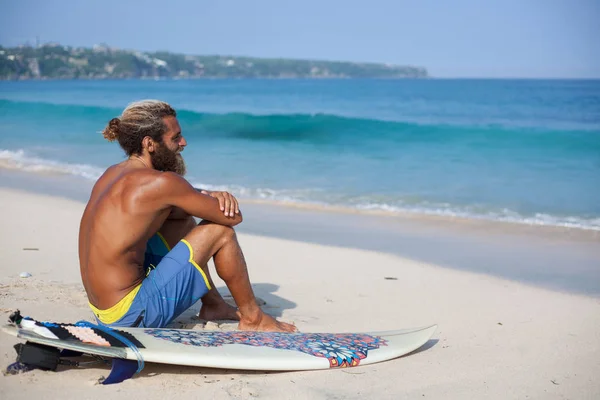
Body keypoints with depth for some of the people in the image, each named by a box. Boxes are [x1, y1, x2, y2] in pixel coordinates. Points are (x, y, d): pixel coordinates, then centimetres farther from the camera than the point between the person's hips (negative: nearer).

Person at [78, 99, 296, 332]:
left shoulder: (112, 174, 8)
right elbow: (233, 217, -12)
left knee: (182, 221, 21)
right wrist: (214, 198, 10)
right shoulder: (160, 182, -19)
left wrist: (211, 196, -1)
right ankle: (252, 317, 13)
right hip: (131, 315, -9)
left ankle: (213, 305, 32)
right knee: (219, 231, -4)